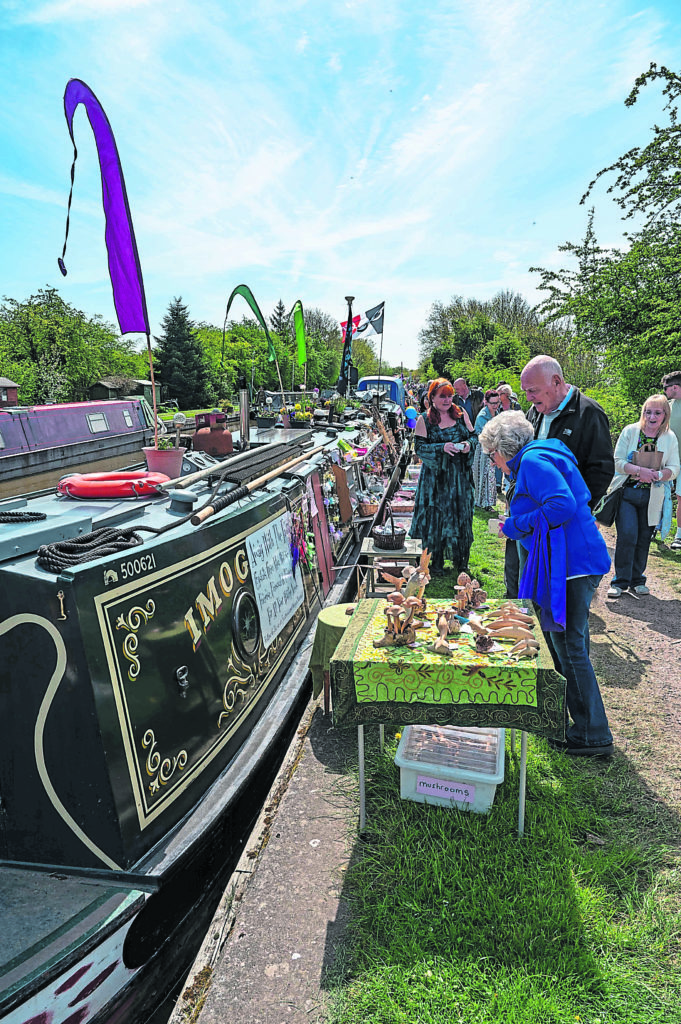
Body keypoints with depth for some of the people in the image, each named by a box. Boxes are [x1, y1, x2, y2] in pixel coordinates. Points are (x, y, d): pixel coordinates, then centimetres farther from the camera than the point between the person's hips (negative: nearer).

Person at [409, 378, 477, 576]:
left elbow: (474, 436, 12)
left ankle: (460, 561, 24)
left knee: (460, 516, 8)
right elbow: (419, 447, -9)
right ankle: (435, 563, 15)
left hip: (459, 475, 3)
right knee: (435, 517, 1)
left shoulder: (460, 415, 7)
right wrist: (442, 448, -23)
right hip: (435, 476, -3)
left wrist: (469, 444, -11)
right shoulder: (424, 420, -2)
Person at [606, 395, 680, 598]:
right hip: (626, 492, -2)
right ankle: (620, 581, 2)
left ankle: (637, 579, 23)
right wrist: (640, 470, -23)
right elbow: (618, 461, -7)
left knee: (644, 539, 8)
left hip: (652, 497, 3)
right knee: (627, 535, -10)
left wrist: (658, 474, -20)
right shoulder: (630, 431, -1)